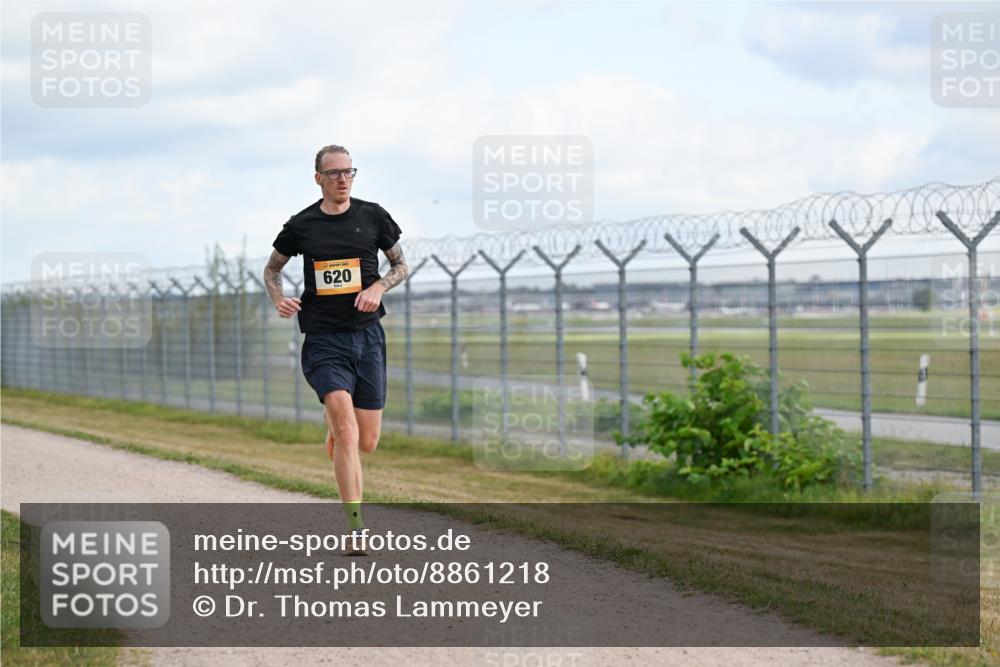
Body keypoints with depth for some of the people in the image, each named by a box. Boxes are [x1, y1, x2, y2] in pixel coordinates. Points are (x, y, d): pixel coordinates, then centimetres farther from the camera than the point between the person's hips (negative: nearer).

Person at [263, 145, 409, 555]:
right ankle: (356, 528, -18)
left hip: (367, 336, 2)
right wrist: (278, 299, -2)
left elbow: (401, 265, 14)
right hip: (323, 340, -2)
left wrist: (378, 287, -7)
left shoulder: (372, 216, 5)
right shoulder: (301, 225, 3)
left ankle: (334, 425, 43)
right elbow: (272, 268, 19)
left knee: (367, 442, 5)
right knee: (347, 430, -19)